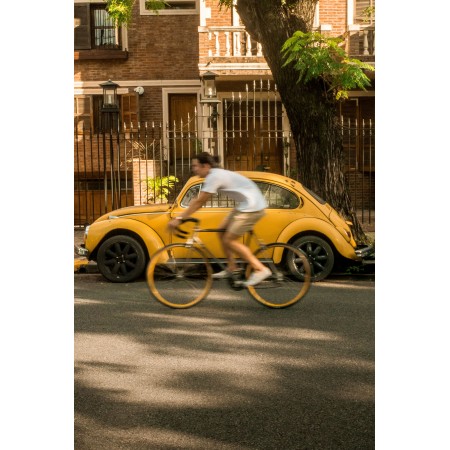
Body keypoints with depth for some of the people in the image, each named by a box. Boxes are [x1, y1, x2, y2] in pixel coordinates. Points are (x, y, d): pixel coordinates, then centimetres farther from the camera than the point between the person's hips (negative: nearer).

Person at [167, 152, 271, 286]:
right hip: (244, 205, 10)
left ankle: (260, 269, -4)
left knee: (229, 240, -6)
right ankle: (231, 268, 21)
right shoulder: (215, 174, 13)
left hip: (252, 207, -10)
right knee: (222, 231, 13)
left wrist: (179, 218, -15)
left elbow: (199, 202, -18)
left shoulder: (214, 177, -17)